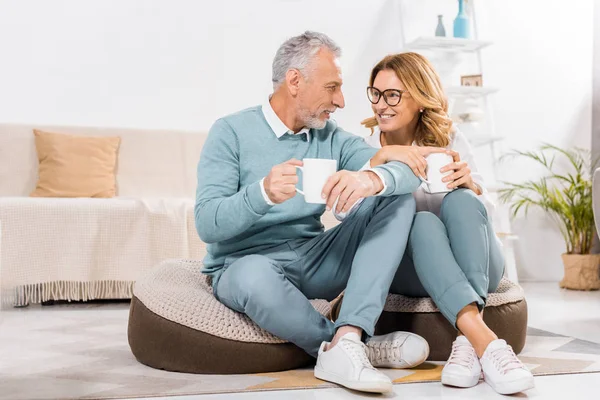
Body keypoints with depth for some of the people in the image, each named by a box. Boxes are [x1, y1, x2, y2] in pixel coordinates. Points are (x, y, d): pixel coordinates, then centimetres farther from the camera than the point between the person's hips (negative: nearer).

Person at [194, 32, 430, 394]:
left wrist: (372, 179, -33)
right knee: (255, 276, -40)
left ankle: (345, 344, -26)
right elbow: (207, 224, -16)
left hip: (314, 263, 5)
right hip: (245, 265, -5)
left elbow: (408, 172, -9)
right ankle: (366, 346, -14)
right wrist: (263, 193, -35)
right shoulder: (232, 132, -6)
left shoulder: (332, 137, 6)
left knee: (397, 198, -9)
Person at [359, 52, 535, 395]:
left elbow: (485, 213, -3)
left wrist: (471, 184, -25)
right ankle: (484, 341, -50)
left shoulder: (449, 139, 3)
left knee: (460, 201, -30)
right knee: (423, 222, -33)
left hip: (475, 267, 1)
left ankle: (467, 342, -42)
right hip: (409, 268, 0)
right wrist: (382, 156, -29)